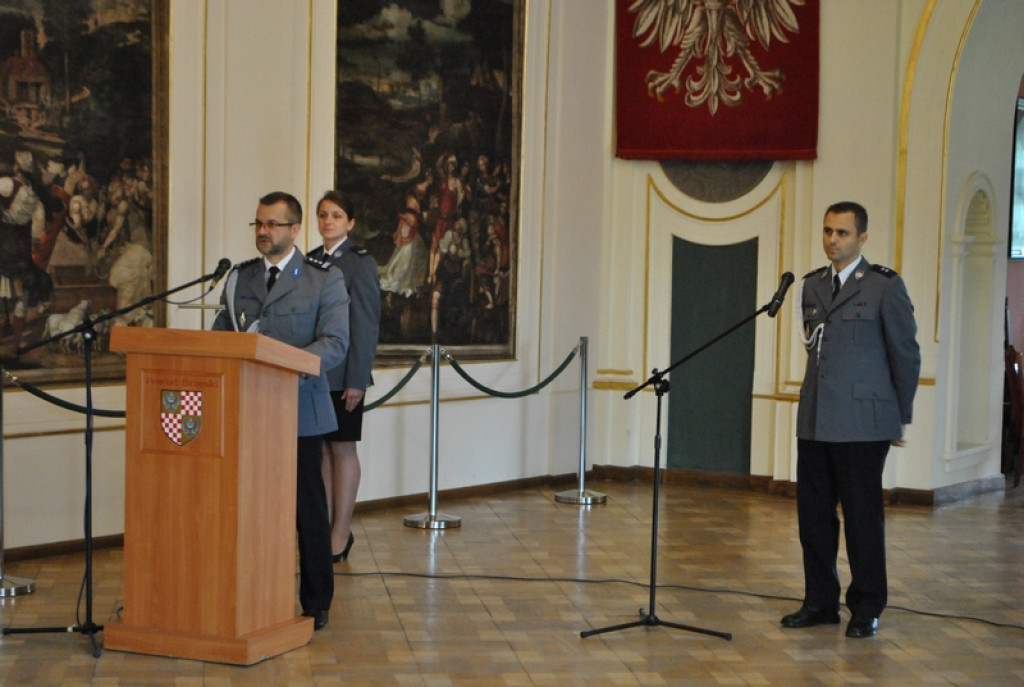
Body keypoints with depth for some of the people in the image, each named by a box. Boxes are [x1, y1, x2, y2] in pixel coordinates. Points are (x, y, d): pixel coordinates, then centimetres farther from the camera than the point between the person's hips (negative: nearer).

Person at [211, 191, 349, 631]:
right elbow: (220, 336, 16)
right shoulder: (238, 278, 15)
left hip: (297, 411, -4)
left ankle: (316, 605, 12)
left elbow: (335, 344, -9)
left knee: (308, 510, 3)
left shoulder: (324, 280, 1)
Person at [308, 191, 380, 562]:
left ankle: (341, 533, 6)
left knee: (342, 448, 1)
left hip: (342, 374, -6)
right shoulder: (310, 261, 12)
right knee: (320, 449, 8)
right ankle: (323, 528, 16)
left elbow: (366, 323, -10)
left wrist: (356, 379, -14)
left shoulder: (360, 262, -6)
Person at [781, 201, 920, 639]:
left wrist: (901, 417, 1)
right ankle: (821, 602, 21)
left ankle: (866, 609, 12)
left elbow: (906, 354, -1)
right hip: (815, 421, 6)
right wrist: (821, 397, 14)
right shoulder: (812, 286, 12)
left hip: (862, 422, -6)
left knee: (862, 516, 1)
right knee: (813, 514, 9)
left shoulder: (885, 287, -5)